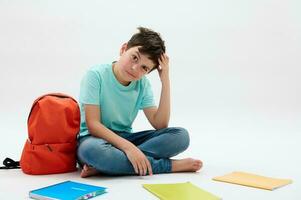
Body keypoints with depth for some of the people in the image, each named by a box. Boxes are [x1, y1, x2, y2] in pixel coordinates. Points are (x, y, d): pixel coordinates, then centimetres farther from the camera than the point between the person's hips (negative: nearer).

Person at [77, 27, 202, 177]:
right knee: (92, 150, -42)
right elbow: (93, 125, -19)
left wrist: (165, 81, -12)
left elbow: (160, 124, -7)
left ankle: (103, 166, -26)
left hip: (125, 138, 5)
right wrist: (128, 147, -31)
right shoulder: (96, 75, -13)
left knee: (180, 136, -14)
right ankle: (169, 165, -25)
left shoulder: (142, 84, 2)